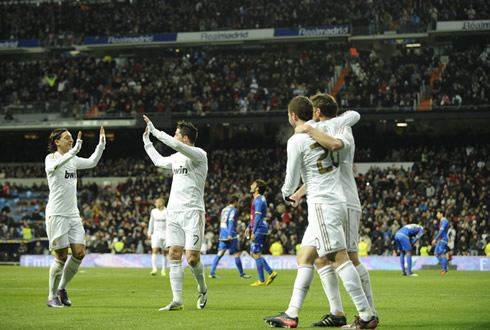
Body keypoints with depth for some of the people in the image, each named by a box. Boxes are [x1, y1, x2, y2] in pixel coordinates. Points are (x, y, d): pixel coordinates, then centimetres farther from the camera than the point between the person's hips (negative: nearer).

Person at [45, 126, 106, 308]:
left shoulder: (73, 159, 13)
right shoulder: (51, 158, -7)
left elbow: (91, 162, 20)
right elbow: (56, 165, -30)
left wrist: (101, 144, 6)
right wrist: (74, 150, -40)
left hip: (73, 214, 7)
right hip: (57, 214, -7)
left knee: (79, 253, -1)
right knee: (61, 257, -5)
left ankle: (62, 288, 18)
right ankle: (52, 297, 9)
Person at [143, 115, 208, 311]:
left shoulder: (199, 155, -9)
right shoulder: (177, 157, 16)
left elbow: (176, 145, -26)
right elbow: (158, 161, 37)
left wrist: (155, 131, -18)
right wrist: (146, 140, 37)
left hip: (192, 212, -7)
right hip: (173, 212, 7)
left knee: (192, 258, -9)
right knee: (174, 255, -2)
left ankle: (202, 289, 19)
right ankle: (177, 300, -4)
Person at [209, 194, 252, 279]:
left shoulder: (224, 209, 18)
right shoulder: (233, 210, -7)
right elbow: (231, 222, -18)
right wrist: (230, 234, -25)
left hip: (222, 235, 8)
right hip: (231, 236, -7)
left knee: (220, 254, 1)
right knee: (237, 254, 1)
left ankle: (212, 273, -11)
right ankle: (242, 274, 7)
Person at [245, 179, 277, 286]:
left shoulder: (258, 200, -14)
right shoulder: (261, 199, 18)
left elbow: (258, 217, -21)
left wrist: (254, 232, -23)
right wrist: (249, 227, 31)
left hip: (259, 230, -10)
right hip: (262, 230, 10)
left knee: (256, 254, -5)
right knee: (253, 253, 14)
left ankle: (261, 281, -2)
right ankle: (271, 273, 11)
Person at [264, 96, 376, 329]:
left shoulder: (296, 141, -10)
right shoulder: (328, 128, 9)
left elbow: (292, 180, -3)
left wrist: (286, 193, 20)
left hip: (322, 204, -9)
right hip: (337, 201, 9)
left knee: (339, 258, -12)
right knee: (304, 257, 11)